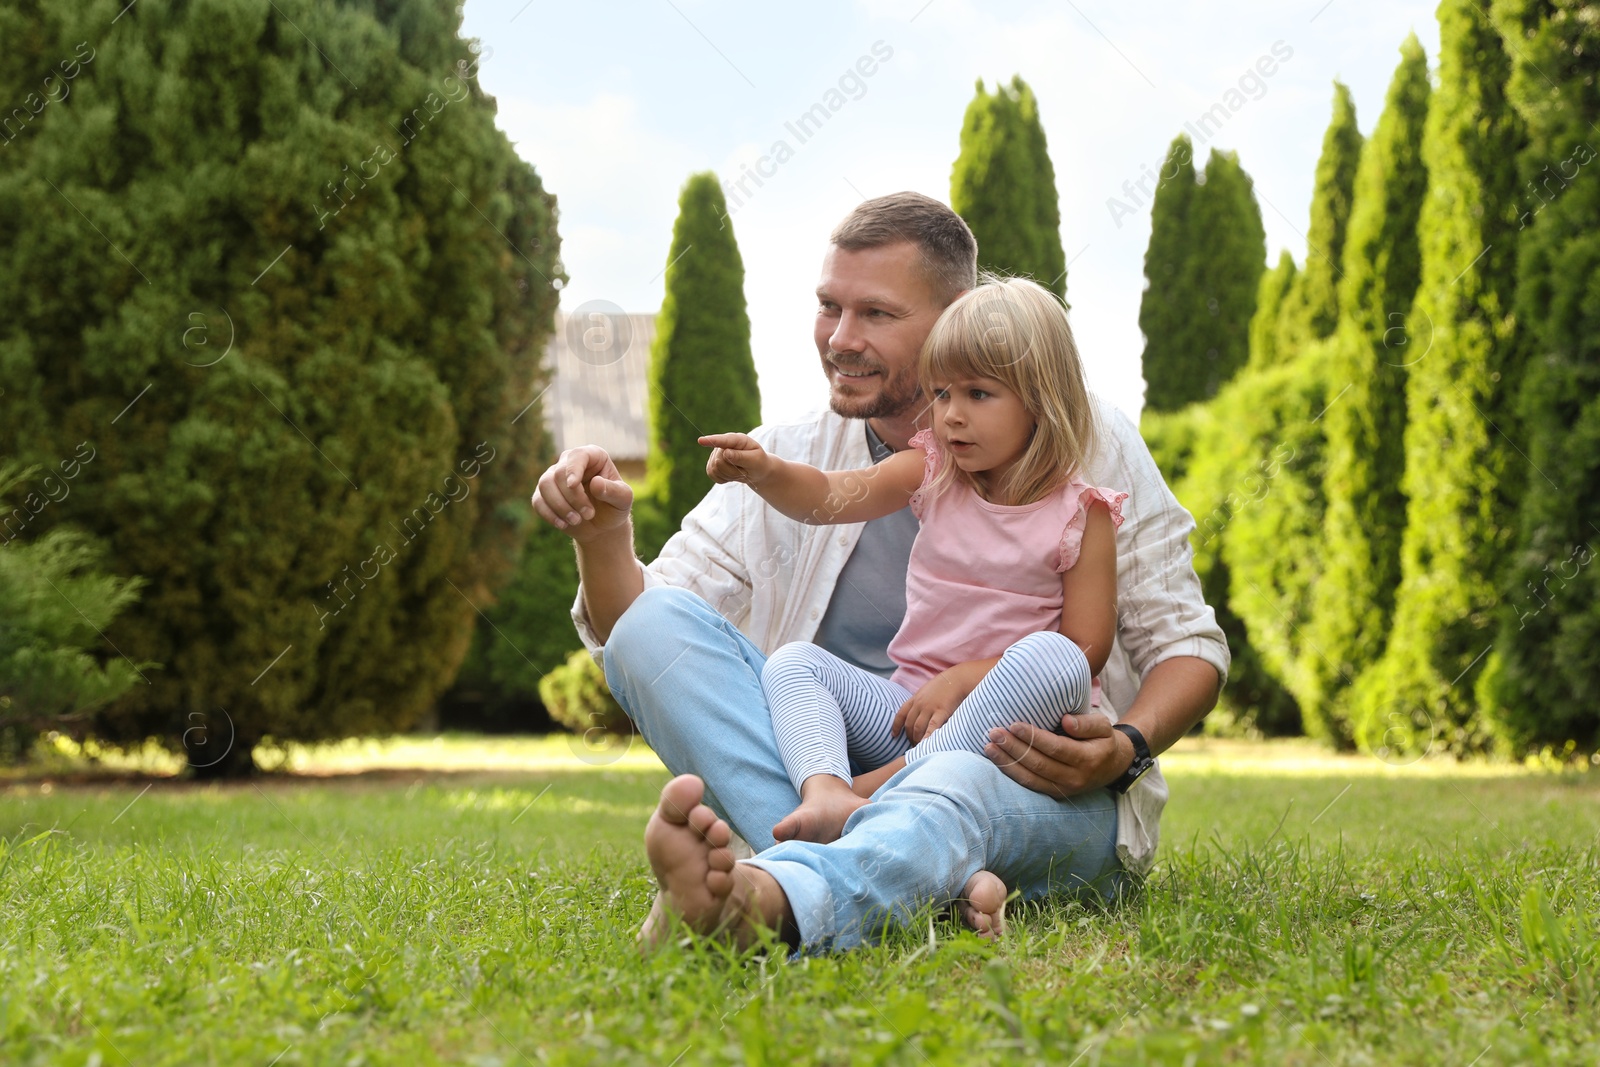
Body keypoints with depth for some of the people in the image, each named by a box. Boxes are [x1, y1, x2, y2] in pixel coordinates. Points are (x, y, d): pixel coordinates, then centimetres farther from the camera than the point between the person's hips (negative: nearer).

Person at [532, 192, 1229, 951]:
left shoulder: (1084, 443, 3)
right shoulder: (784, 463, 9)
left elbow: (1186, 644, 4)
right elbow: (636, 637, 3)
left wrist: (1127, 749, -17)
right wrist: (603, 534, -19)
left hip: (1045, 793, -3)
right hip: (841, 782, 3)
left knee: (957, 789, -39)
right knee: (655, 624, -19)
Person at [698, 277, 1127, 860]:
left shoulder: (1080, 514, -3)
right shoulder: (931, 472, 7)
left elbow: (1086, 648, -7)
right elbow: (828, 497, -8)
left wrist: (968, 677, -15)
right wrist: (764, 471, -30)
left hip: (1001, 724, -4)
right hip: (905, 707, 4)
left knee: (1053, 659, -34)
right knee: (792, 662, -15)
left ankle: (876, 787, -35)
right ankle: (824, 791, -46)